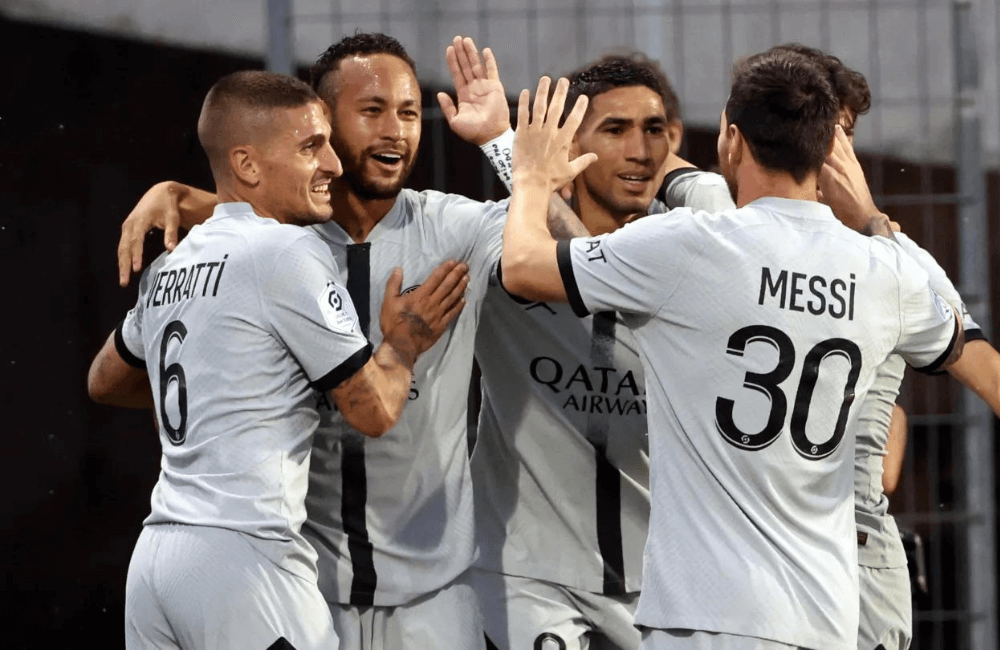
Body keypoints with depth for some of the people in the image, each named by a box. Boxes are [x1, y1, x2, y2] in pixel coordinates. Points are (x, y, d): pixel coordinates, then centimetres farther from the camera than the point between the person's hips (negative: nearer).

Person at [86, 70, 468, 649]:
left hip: (154, 557, 8)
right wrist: (404, 342, 14)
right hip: (244, 554, -8)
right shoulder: (290, 252, -8)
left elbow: (106, 381, 34)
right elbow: (374, 411, -5)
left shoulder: (170, 266, 16)